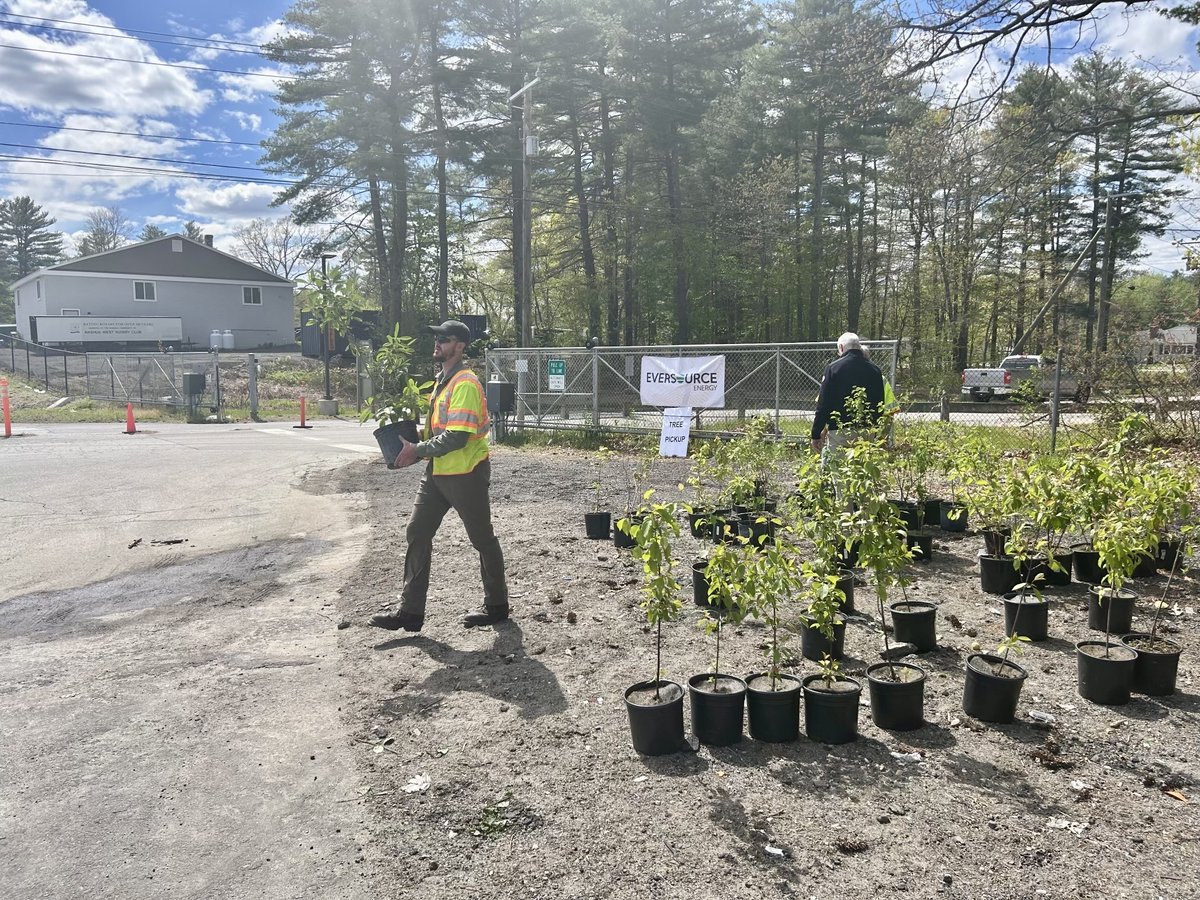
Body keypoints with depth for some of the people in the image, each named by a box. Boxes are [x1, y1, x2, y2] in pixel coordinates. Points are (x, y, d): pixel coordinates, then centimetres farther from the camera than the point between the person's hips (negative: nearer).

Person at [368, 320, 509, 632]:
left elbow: (458, 436, -25)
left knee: (482, 539, 6)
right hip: (438, 473, 10)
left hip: (466, 474, -9)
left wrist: (418, 451, -21)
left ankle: (497, 605, 22)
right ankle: (410, 611, 11)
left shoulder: (465, 384, -18)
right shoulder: (442, 381, 14)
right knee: (417, 534, 6)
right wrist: (414, 450, 6)